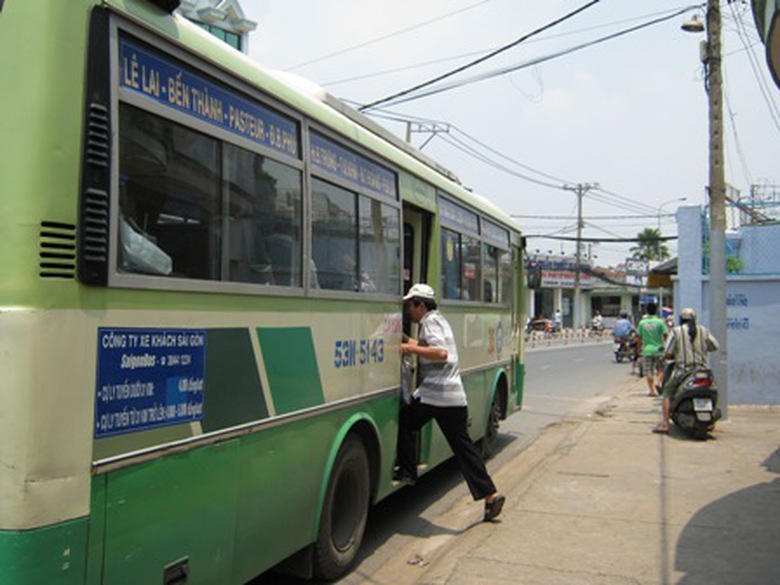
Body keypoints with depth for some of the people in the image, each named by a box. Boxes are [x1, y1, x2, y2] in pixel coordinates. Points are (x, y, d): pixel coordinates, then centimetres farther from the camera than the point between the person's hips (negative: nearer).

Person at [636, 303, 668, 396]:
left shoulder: (642, 323, 0)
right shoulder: (660, 322, -6)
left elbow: (639, 337, 5)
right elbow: (665, 335, -6)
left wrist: (639, 348, 16)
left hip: (646, 350, 1)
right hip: (658, 350, -1)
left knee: (648, 371, 4)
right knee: (661, 369, 14)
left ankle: (651, 390, 3)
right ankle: (657, 382, -7)